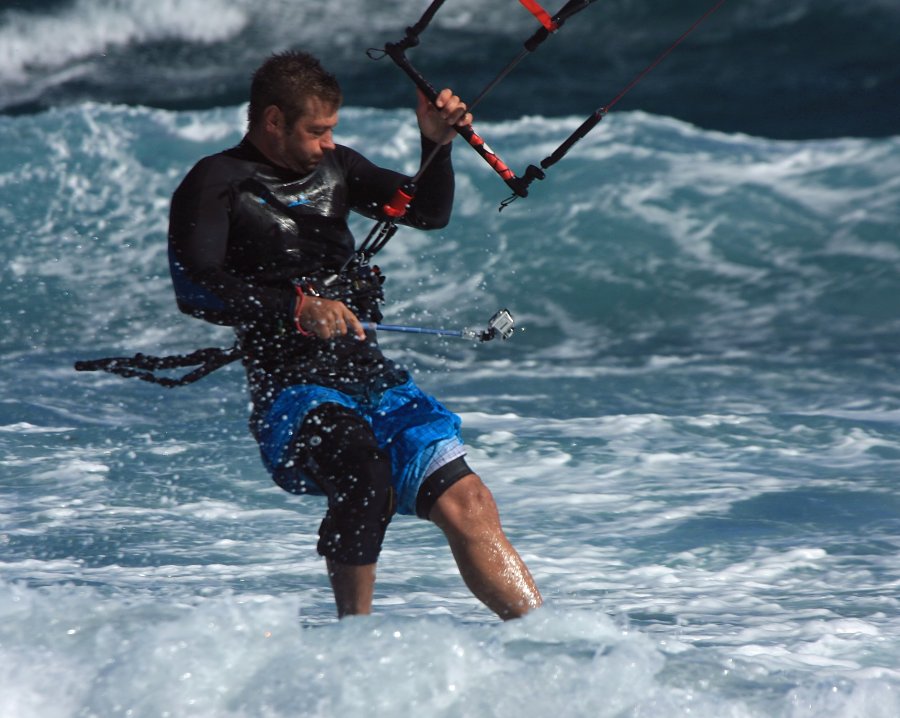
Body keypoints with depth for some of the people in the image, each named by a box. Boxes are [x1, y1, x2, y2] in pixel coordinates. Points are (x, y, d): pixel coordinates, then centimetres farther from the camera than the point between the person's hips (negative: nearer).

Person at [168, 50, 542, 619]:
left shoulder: (333, 167, 17)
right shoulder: (218, 184, -2)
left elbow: (430, 213, 20)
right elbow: (194, 288, -16)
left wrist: (437, 144, 1)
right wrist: (297, 307, -27)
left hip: (374, 379, 6)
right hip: (292, 392, -6)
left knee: (466, 502, -12)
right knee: (364, 471, -35)